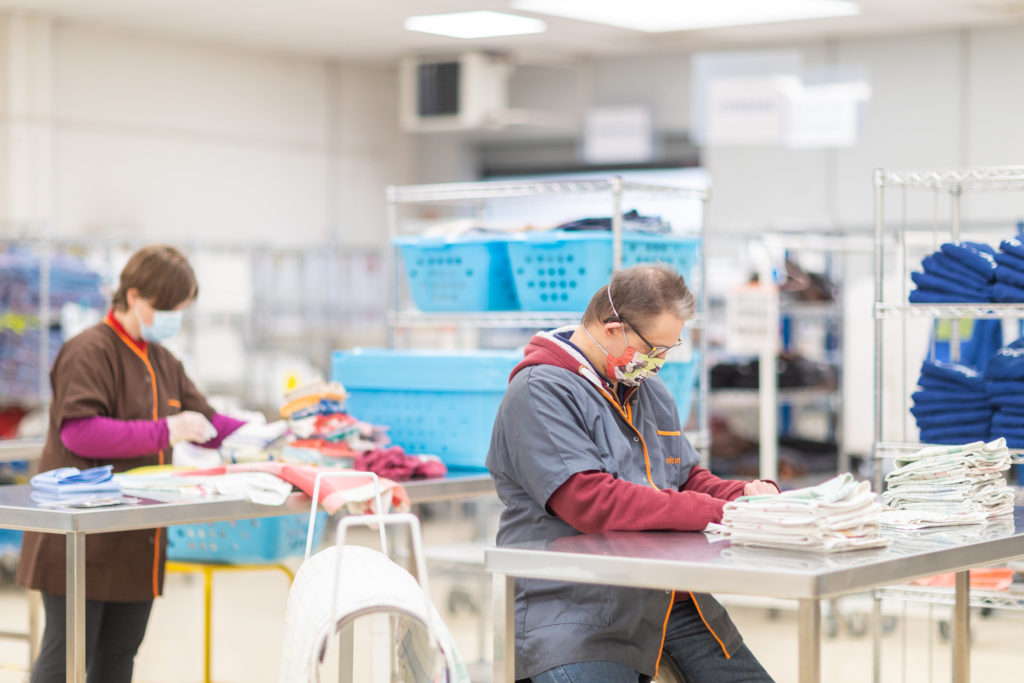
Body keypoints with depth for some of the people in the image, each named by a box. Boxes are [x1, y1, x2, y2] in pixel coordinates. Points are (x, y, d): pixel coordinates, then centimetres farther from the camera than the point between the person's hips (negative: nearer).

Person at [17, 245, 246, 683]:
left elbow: (203, 424, 19)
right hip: (84, 541, -8)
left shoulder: (163, 362, 16)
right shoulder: (89, 351, -11)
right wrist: (163, 432, -26)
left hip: (135, 543, 9)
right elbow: (78, 431, -23)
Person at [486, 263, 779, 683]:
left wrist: (747, 495, 0)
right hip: (572, 606, -7)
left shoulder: (649, 389, 17)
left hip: (667, 598, 7)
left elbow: (688, 478, 24)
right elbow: (592, 503, -21)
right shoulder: (540, 392, -10)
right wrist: (715, 512, -20)